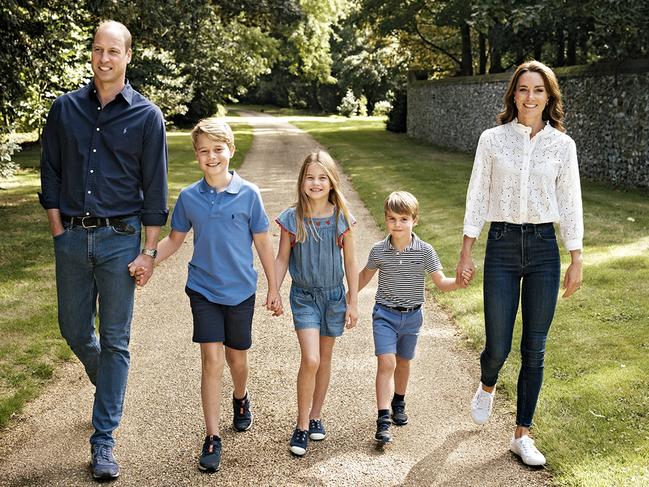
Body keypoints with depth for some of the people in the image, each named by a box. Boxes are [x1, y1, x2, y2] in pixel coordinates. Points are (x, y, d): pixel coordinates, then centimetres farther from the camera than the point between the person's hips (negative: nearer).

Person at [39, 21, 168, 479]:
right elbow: (51, 172, 10)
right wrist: (58, 230, 2)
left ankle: (104, 440, 11)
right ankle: (108, 386, 44)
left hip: (119, 239, -3)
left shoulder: (147, 116, -2)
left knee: (115, 341, 2)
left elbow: (155, 188, -2)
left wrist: (149, 251, -5)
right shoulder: (66, 108, 5)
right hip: (72, 237, 3)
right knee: (74, 330, 13)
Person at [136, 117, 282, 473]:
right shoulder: (188, 197, -4)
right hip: (203, 290, 0)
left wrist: (274, 289, 1)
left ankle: (241, 399, 48)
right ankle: (212, 438, 4)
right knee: (212, 361, -5)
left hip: (240, 291, 0)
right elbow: (174, 240, 8)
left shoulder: (248, 194, -9)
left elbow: (263, 243, -2)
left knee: (237, 358, 15)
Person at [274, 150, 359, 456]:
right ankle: (301, 425, 2)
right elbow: (282, 258, 1)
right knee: (310, 360, -13)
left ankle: (316, 416, 31)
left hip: (334, 295, 2)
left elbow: (350, 262, 1)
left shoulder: (341, 218, -6)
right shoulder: (292, 218, -8)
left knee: (325, 359, 13)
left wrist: (353, 303, 2)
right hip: (304, 296, -2)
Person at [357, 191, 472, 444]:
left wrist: (457, 282, -28)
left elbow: (440, 282, -8)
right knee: (386, 362, -14)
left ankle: (398, 402, 43)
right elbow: (365, 275, 10)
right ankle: (383, 420, -15)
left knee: (403, 362, 18)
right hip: (385, 314, -2)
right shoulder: (379, 250, -8)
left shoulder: (425, 251, -9)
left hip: (412, 316, 2)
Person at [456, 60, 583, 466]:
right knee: (498, 346, 0)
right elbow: (478, 196, 3)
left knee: (535, 349, 5)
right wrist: (467, 250, 2)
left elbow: (571, 204, 5)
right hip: (502, 246, -1)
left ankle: (523, 435, 19)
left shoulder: (562, 144, 2)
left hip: (544, 249, 1)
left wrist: (576, 260, 3)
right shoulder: (492, 139, 0)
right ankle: (487, 387, 38)